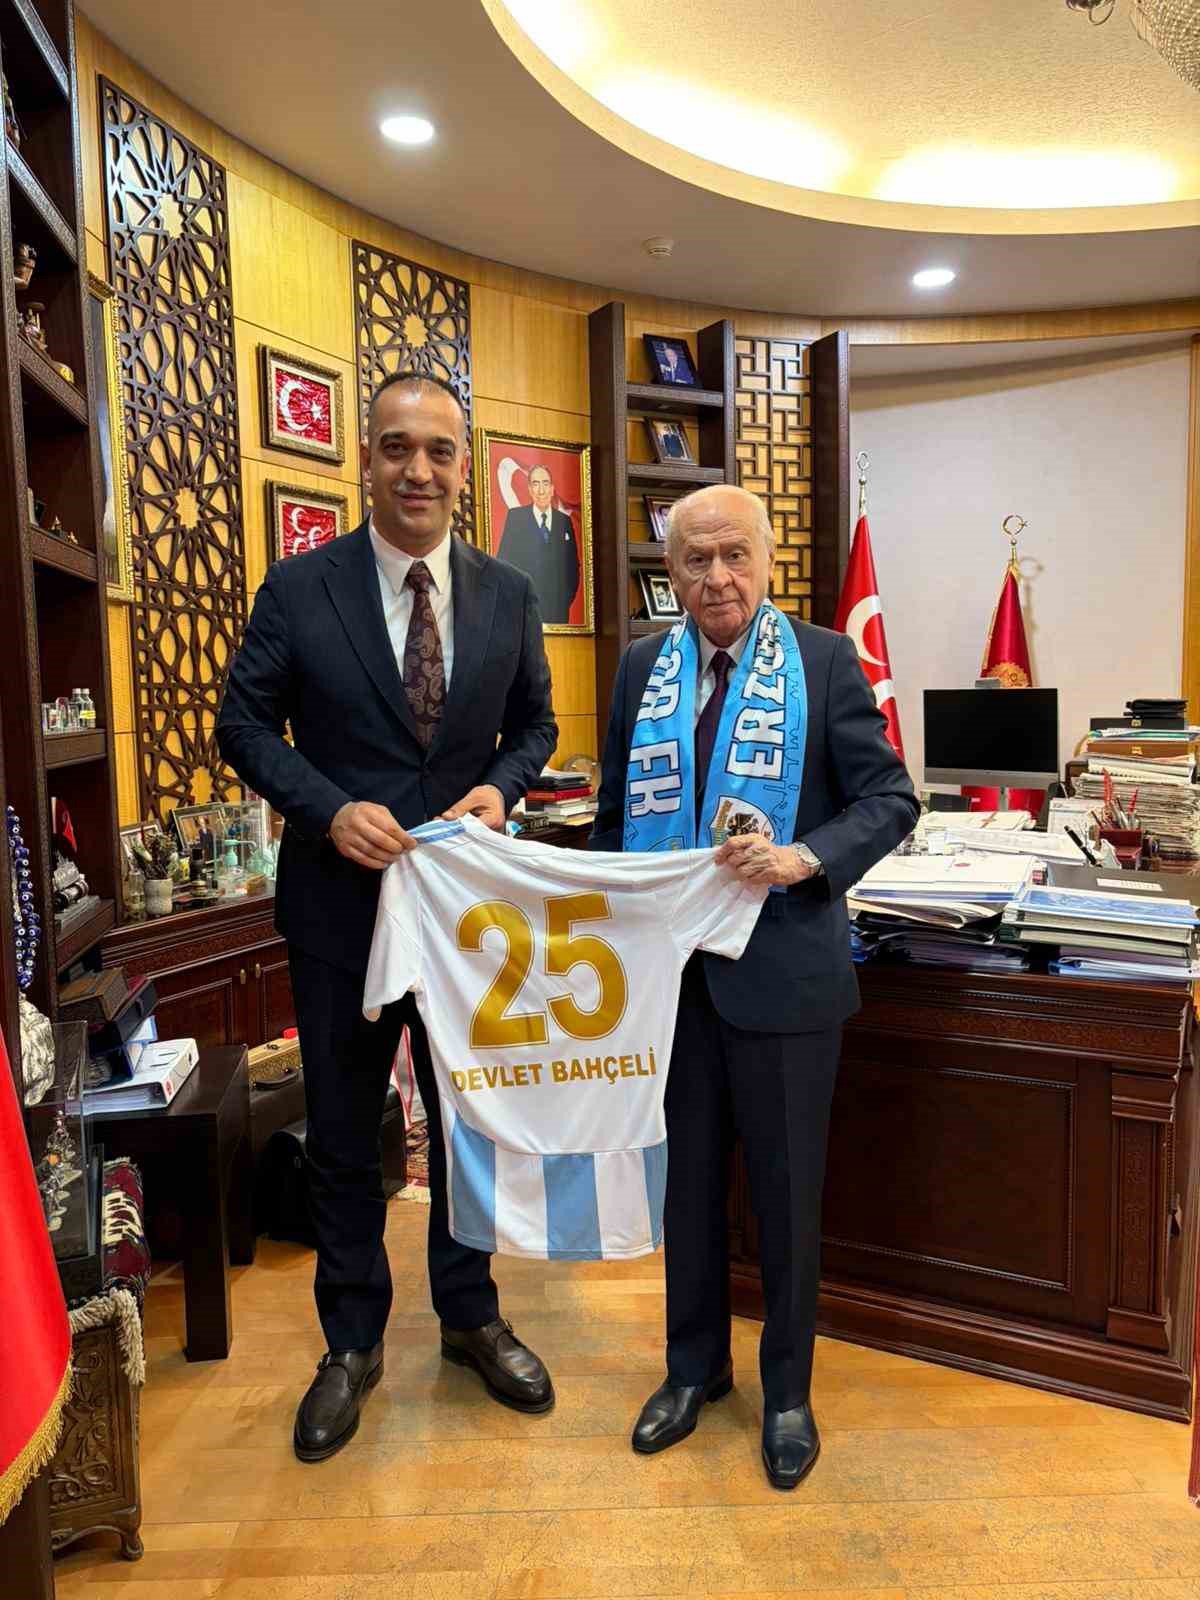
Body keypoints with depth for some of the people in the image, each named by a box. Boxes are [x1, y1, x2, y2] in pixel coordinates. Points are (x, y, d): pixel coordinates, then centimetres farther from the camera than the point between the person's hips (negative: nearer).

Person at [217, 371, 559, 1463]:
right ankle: (352, 1344, 36)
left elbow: (535, 722, 9)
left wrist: (500, 787, -11)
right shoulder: (300, 588, -6)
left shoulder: (508, 595, 1)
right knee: (343, 1135, 13)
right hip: (342, 900, -1)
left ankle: (470, 1317, 40)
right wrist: (330, 808, -18)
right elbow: (246, 724, -2)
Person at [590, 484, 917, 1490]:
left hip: (782, 970, -3)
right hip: (669, 971, 3)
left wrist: (804, 859, -23)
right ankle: (695, 1368, 39)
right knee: (686, 1179, 17)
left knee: (787, 1189, 12)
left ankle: (788, 1392, 35)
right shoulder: (644, 667, 6)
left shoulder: (824, 660, -4)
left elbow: (890, 800, -6)